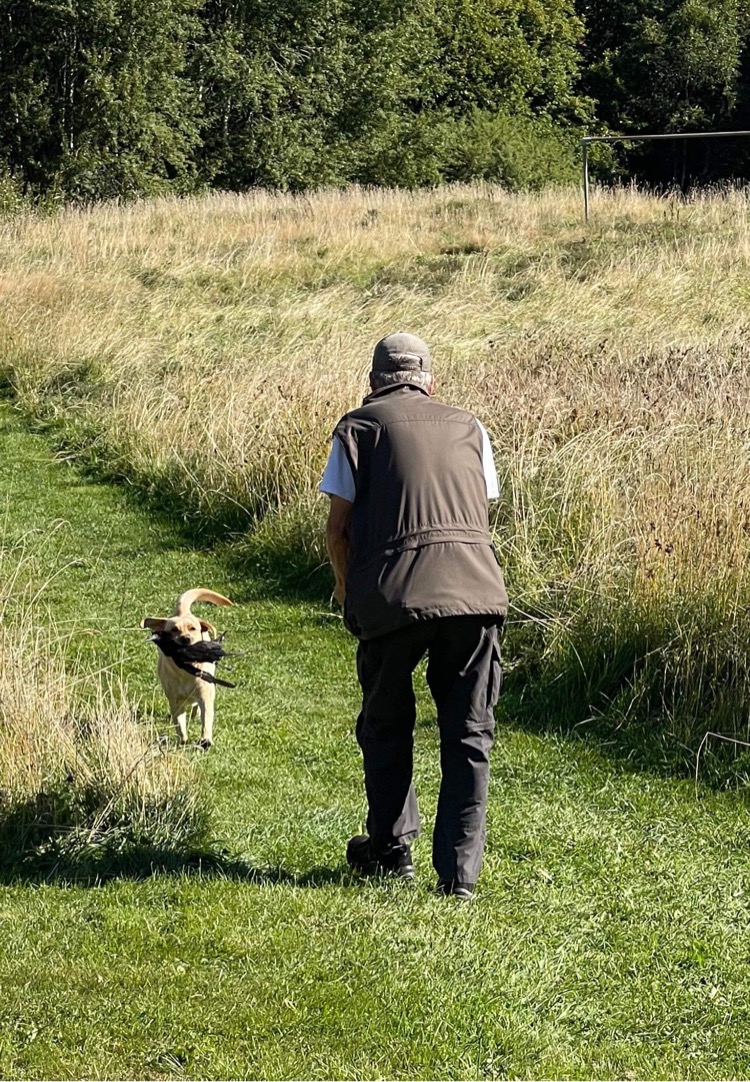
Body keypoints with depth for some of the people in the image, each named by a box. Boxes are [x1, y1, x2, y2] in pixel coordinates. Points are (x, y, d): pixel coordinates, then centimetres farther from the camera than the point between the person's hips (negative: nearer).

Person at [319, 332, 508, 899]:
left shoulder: (358, 426, 11)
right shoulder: (469, 427, 20)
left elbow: (337, 528, 7)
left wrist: (345, 585, 26)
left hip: (395, 596, -2)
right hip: (476, 590, 2)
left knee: (386, 725, 19)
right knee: (468, 735, 8)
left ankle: (391, 848, 27)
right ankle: (459, 872, 3)